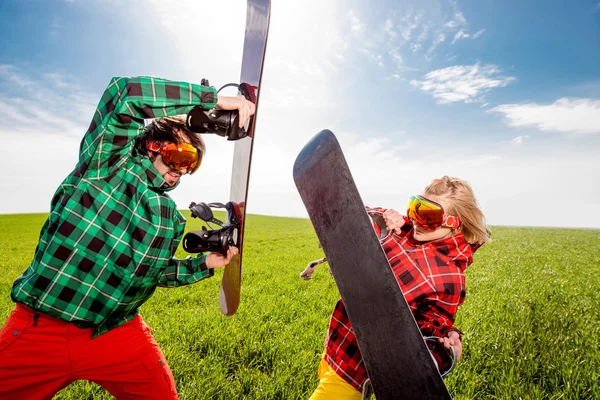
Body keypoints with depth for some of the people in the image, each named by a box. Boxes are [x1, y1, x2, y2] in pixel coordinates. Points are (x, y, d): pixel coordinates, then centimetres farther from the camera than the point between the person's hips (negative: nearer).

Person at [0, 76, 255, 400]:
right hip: (39, 330, -4)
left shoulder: (169, 216, 6)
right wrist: (215, 98, -24)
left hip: (119, 336, 5)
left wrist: (205, 264, 3)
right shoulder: (108, 163, -9)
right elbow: (125, 94, -25)